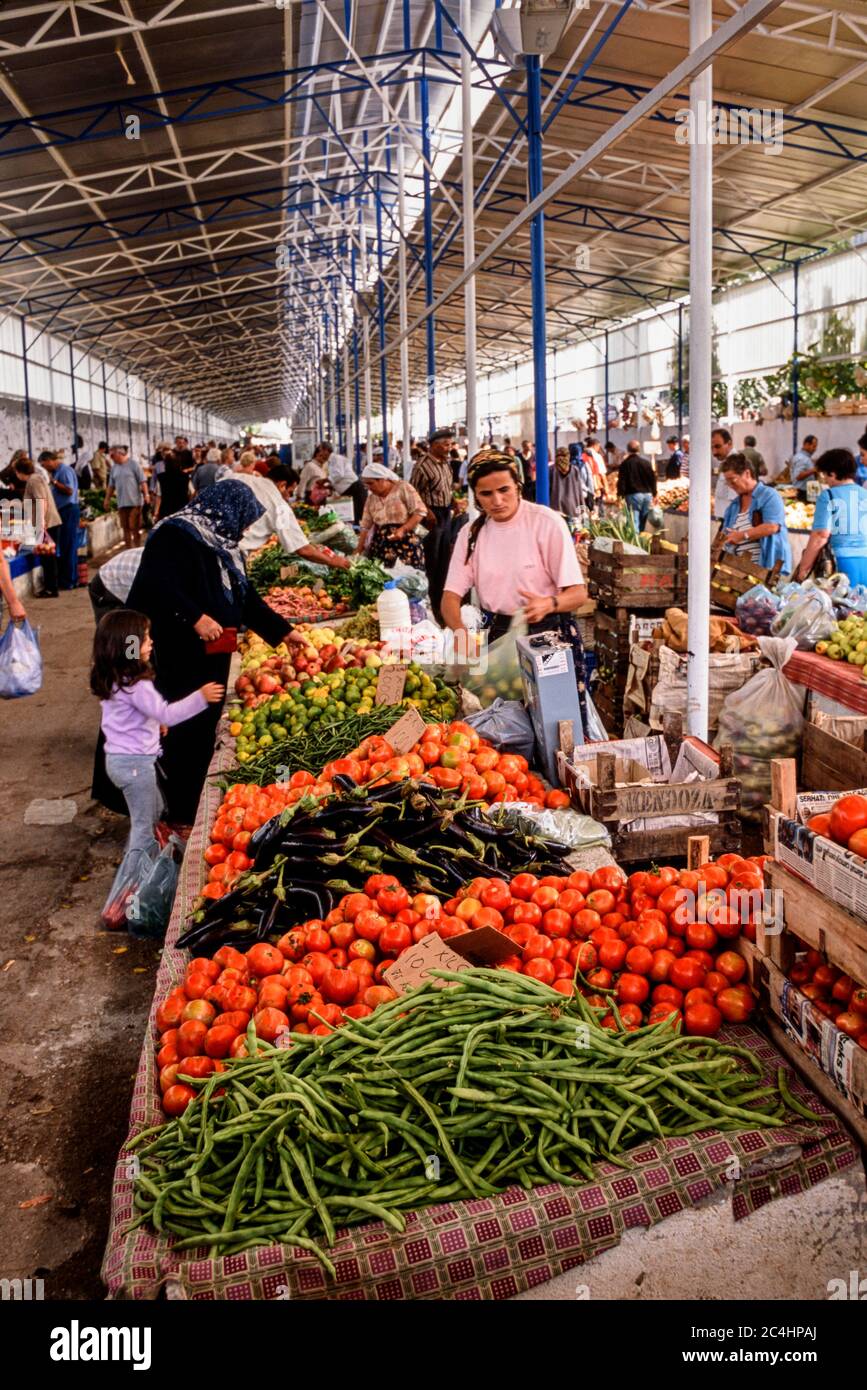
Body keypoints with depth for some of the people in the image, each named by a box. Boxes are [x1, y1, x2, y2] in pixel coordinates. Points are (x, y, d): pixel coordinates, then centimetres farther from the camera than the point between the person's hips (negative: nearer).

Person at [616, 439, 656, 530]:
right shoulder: (647, 461, 7)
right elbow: (653, 478, 10)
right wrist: (653, 493, 17)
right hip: (647, 494, 4)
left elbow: (621, 481, -7)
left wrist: (620, 495, -2)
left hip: (633, 494, -4)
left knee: (634, 521, -7)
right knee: (643, 521, 13)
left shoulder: (625, 463, -5)